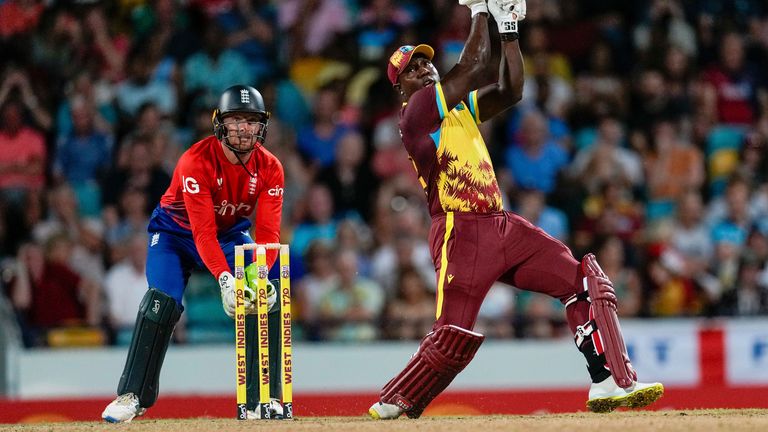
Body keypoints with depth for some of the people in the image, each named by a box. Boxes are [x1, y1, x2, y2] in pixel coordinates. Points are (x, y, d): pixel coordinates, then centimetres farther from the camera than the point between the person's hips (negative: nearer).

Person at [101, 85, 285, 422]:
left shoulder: (270, 168, -18)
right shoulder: (196, 161, -30)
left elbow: (267, 232, -24)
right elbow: (203, 232, -36)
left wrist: (258, 274, -43)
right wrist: (225, 278, -50)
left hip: (232, 233, 4)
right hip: (176, 232, -4)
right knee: (162, 302, -23)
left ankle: (260, 401, -9)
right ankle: (132, 395, -11)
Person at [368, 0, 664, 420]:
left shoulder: (458, 104, 20)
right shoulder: (416, 110, -6)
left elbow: (510, 90, 14)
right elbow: (473, 67, -9)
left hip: (501, 225, 8)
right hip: (461, 232, -8)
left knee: (585, 281, -3)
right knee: (453, 338, -11)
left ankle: (611, 384, -6)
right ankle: (392, 404, 8)